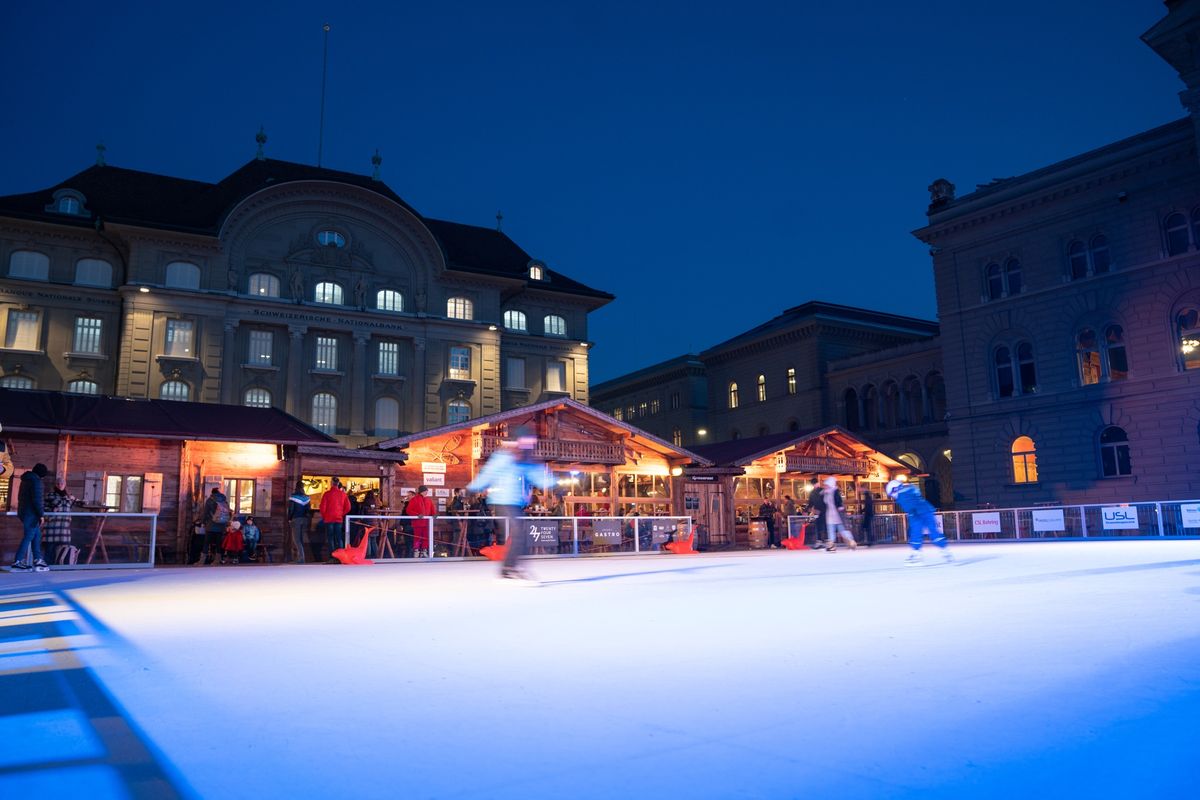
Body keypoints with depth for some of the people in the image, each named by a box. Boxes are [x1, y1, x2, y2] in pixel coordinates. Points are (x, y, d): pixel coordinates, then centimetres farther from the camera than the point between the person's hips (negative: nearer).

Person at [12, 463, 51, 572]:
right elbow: (37, 500, -20)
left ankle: (38, 560, 14)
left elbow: (20, 497, 26)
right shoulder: (36, 481, -14)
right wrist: (41, 514, -16)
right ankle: (17, 562, -9)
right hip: (32, 514, -10)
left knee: (37, 535, 14)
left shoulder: (26, 480, 17)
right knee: (28, 537, -8)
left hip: (23, 512, 10)